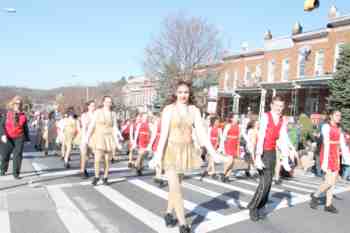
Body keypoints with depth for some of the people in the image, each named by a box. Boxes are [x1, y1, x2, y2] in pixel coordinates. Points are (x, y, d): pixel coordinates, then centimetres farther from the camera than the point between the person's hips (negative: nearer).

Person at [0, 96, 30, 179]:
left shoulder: (23, 115, 1)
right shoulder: (7, 113, -1)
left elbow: (25, 128, 8)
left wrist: (27, 138, 9)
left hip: (19, 138, 0)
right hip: (8, 138, 0)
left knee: (18, 155, -7)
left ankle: (16, 173, 1)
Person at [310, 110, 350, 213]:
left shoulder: (339, 129, 12)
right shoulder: (326, 127, -12)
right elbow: (326, 145, -20)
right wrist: (325, 161, -24)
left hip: (335, 156, 8)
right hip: (327, 156, -8)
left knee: (333, 182, 7)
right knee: (329, 182, -11)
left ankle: (328, 205, 15)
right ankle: (315, 195, 12)